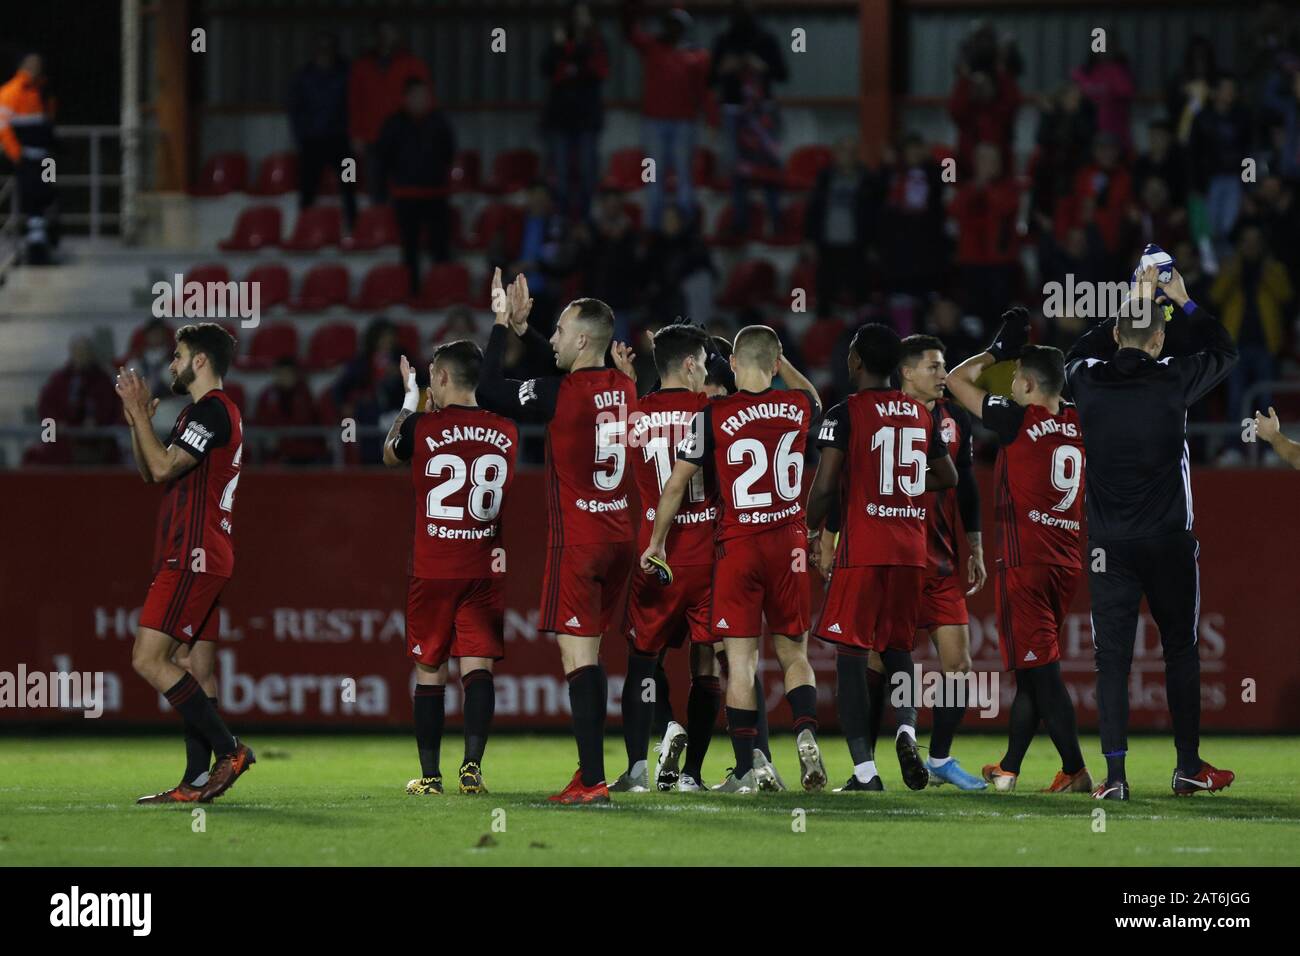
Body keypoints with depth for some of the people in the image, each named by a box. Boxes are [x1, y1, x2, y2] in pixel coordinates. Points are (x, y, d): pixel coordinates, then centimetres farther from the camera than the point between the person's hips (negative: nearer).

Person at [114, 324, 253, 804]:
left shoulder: (212, 411, -12)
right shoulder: (202, 412, 22)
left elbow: (163, 467, -19)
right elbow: (150, 473, 25)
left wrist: (138, 412, -11)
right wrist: (138, 420, 13)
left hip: (193, 559, -11)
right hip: (202, 560, 11)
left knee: (149, 659, -14)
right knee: (195, 667, 7)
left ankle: (229, 749, -16)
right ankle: (197, 781, 5)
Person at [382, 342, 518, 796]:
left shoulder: (423, 427, -7)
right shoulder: (505, 431, 2)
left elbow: (390, 454, 16)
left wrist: (409, 401, 28)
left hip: (432, 570, -2)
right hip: (486, 569, 2)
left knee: (429, 670, 7)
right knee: (477, 666, 0)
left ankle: (429, 775, 9)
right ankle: (472, 766, -13)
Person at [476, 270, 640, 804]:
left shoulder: (561, 394, -15)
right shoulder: (624, 387, 7)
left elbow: (488, 392, -12)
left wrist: (502, 325, -3)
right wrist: (522, 328, 25)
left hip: (576, 541, -7)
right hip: (619, 536, 7)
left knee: (578, 654, -9)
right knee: (589, 652, 17)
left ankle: (593, 781, -15)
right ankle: (590, 767, 20)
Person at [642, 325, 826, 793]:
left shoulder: (715, 415, -8)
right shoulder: (798, 406, 1)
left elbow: (676, 485, -1)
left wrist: (656, 541, 9)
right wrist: (782, 364, 30)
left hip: (738, 544, -3)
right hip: (789, 543, 3)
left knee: (741, 659, -1)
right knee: (793, 653, 14)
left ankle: (750, 767, -5)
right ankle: (806, 734, -8)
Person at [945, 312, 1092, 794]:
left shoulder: (1018, 421, -10)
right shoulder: (1077, 425, 6)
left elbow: (956, 379, 2)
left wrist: (998, 350, 13)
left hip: (1025, 562, -7)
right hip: (1066, 562, 7)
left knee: (1041, 669, -6)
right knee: (1032, 668, 15)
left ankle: (1075, 770, -11)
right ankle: (1008, 768, 22)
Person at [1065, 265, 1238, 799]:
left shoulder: (1089, 383, -4)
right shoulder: (1172, 382, -10)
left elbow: (1079, 353, 22)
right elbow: (1224, 352, 10)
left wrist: (1132, 305, 25)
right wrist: (1183, 304, 20)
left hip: (1108, 543, 1)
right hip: (1168, 541, -1)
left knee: (1112, 656, 1)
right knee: (1180, 650, 12)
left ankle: (1114, 775, -6)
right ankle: (1188, 768, 17)